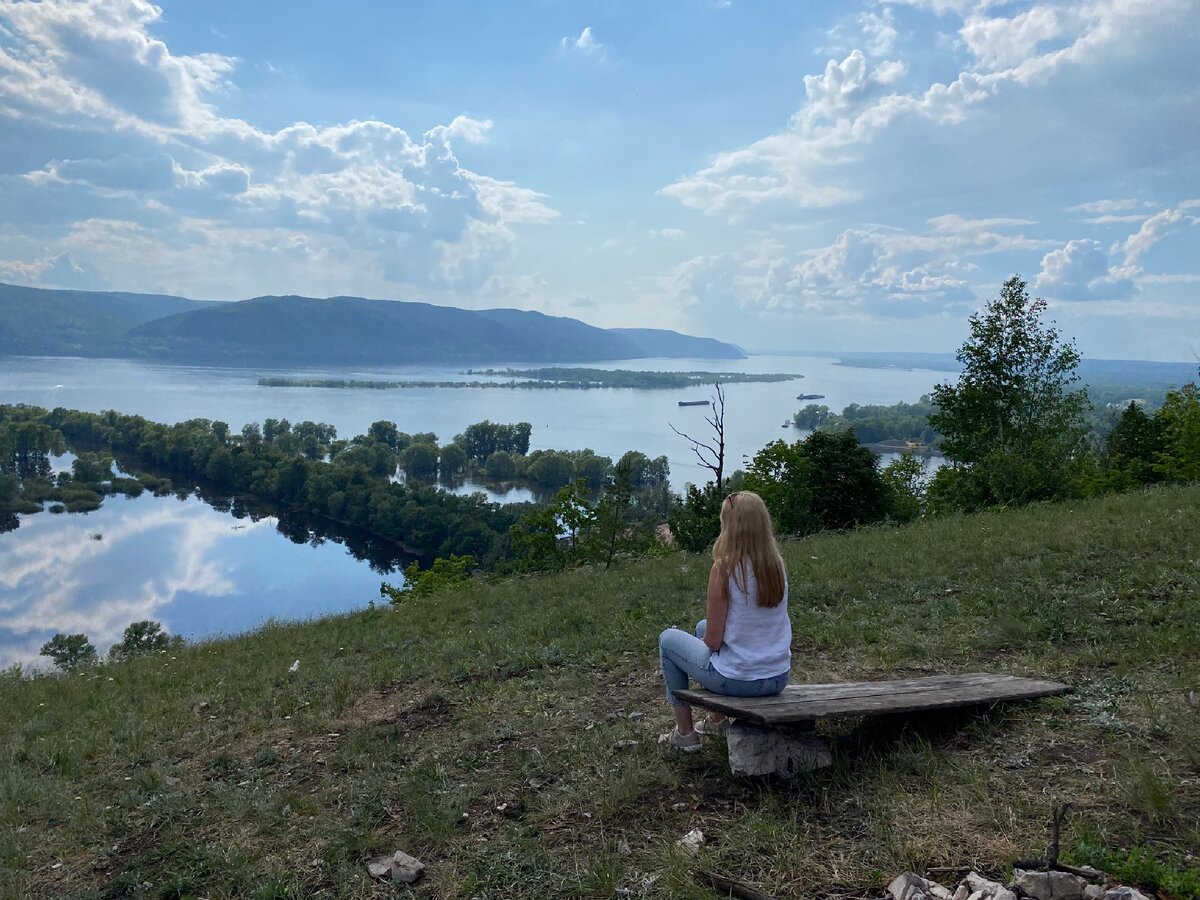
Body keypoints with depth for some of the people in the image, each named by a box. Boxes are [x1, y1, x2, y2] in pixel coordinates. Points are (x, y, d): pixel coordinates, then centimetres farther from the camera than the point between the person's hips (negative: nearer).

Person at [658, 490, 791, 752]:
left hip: (736, 680, -6)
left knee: (668, 639, 19)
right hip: (778, 678, 6)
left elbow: (713, 641, -16)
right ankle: (717, 720, 40)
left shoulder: (725, 568, -20)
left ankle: (685, 733, 24)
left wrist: (707, 638, 7)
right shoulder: (777, 564, -2)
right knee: (703, 626, 31)